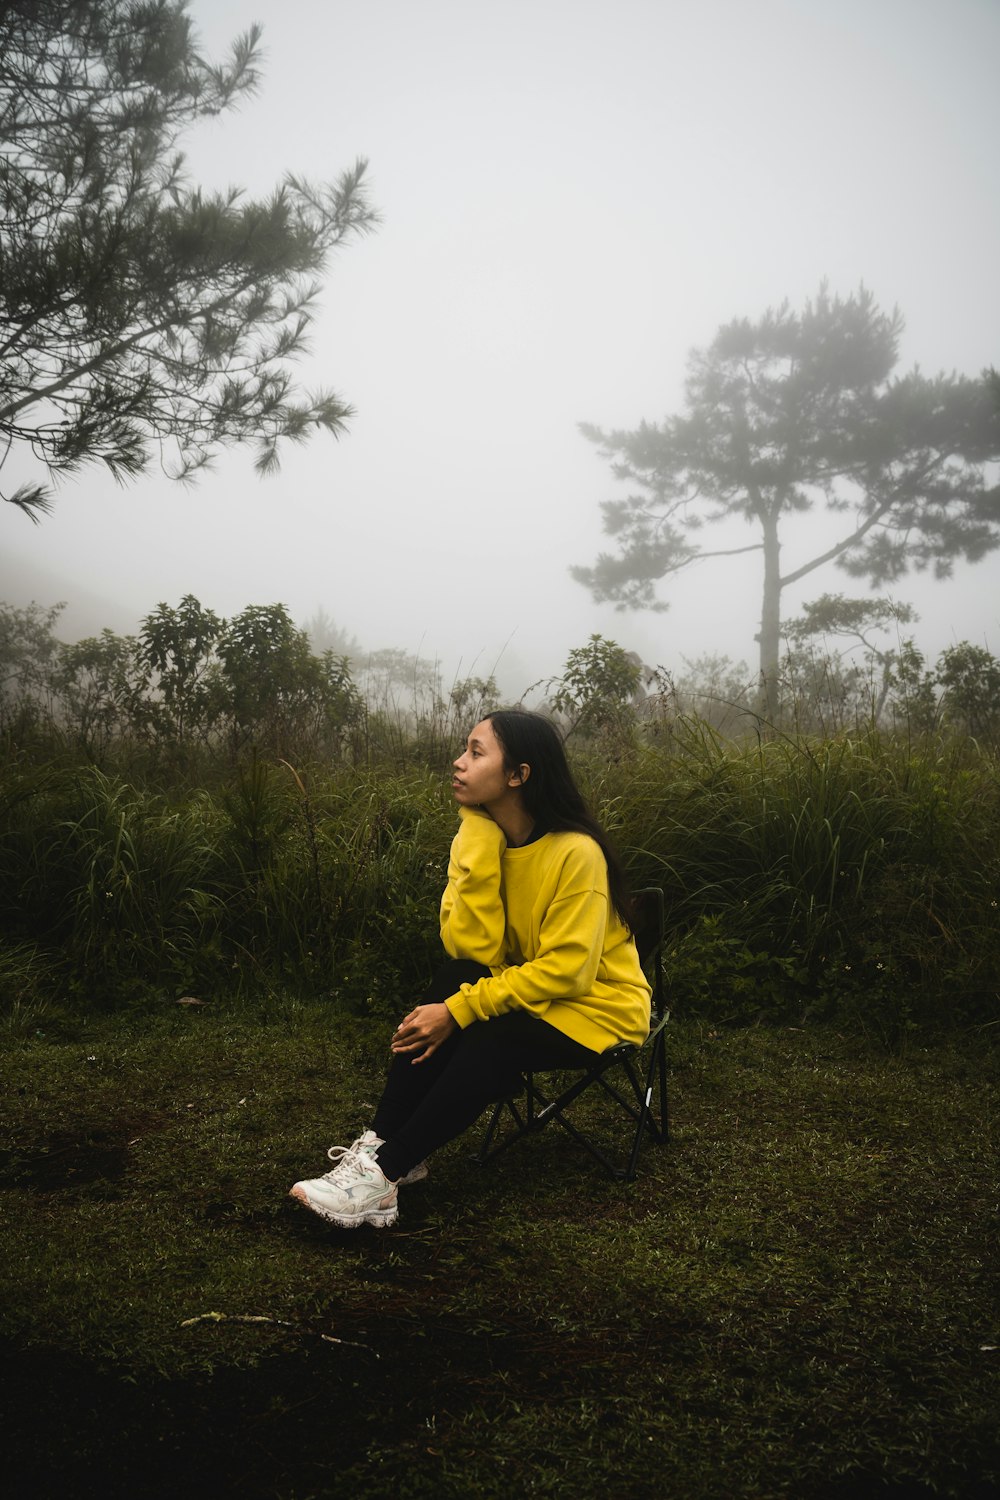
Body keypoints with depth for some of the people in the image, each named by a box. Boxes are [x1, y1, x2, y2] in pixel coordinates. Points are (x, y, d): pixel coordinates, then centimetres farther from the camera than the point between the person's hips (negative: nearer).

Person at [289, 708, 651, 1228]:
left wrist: (460, 1011, -28)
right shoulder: (478, 838, -6)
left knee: (487, 1041, -30)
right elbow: (469, 948, -18)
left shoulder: (575, 852, -24)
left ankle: (386, 1173, -20)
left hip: (597, 1006, -6)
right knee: (452, 982, -23)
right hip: (525, 995, 6)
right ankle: (382, 1144, -20)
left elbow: (565, 970, -25)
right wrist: (480, 843, -27)